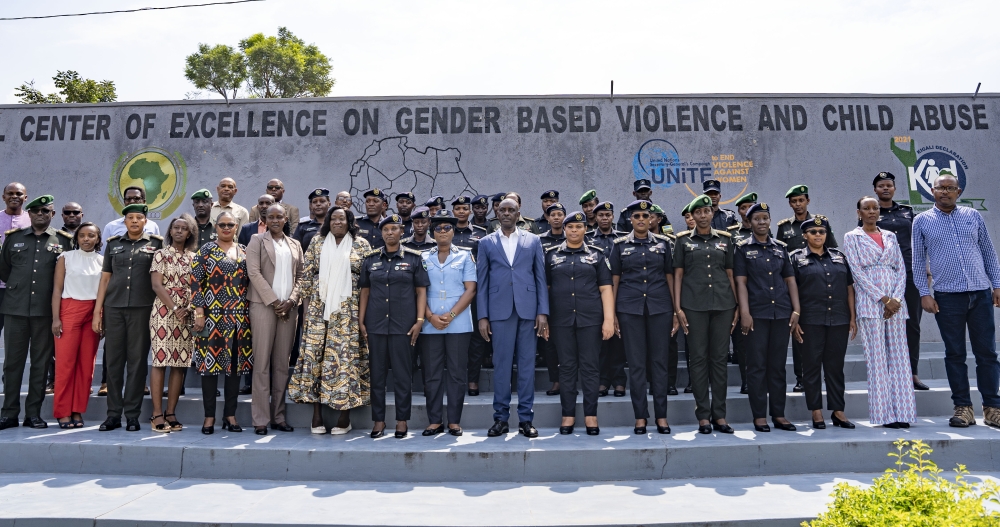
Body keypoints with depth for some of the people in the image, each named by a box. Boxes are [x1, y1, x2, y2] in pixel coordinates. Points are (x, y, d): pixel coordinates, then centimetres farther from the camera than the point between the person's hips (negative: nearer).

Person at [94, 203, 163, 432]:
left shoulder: (156, 243, 5)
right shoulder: (113, 243, 12)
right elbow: (105, 278, 12)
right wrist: (97, 309, 6)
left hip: (142, 308, -2)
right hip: (113, 307, 3)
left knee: (137, 360, 1)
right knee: (113, 359, 4)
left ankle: (132, 414, 8)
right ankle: (113, 413, 13)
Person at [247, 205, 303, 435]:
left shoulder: (295, 244, 16)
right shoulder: (257, 240, 6)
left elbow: (300, 276, 11)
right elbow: (254, 273, -4)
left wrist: (291, 301, -5)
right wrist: (274, 301, -11)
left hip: (288, 308, 3)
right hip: (263, 306, -3)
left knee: (282, 363, 5)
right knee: (262, 362, -3)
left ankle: (278, 416, 11)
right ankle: (260, 419, 2)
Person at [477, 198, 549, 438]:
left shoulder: (533, 240, 9)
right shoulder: (486, 243, 9)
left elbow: (541, 278, 6)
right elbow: (482, 282, 6)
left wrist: (543, 312, -2)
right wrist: (482, 316, -1)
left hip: (527, 310, 0)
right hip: (499, 311, 0)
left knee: (527, 364, 4)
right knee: (501, 364, 3)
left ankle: (526, 418, 13)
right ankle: (501, 418, 13)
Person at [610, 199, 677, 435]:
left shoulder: (663, 242, 7)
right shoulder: (620, 245, 4)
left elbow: (669, 277, 8)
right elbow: (614, 280, 5)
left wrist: (676, 311, 4)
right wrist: (613, 314, 1)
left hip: (660, 307, 1)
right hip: (630, 308, -1)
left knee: (659, 360, 4)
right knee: (636, 362, 3)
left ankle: (661, 416, 14)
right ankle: (640, 416, 12)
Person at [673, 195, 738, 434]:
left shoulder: (725, 239, 11)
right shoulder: (683, 240, 6)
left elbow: (730, 274, 11)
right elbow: (678, 274, 3)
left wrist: (737, 306, 6)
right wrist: (677, 307, -5)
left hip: (723, 304, 2)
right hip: (694, 305, -2)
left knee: (720, 358, 5)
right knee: (698, 358, 1)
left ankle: (719, 415, 13)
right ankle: (703, 415, 9)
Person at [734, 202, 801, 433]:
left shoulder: (780, 247, 12)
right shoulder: (743, 248, 2)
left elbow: (790, 280, 10)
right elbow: (741, 282, -4)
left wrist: (796, 309, 2)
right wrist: (744, 313, -12)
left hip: (782, 312, 3)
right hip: (757, 313, -3)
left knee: (778, 364, 8)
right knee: (757, 365, 0)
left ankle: (778, 414, 16)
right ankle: (759, 416, 8)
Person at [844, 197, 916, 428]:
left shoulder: (890, 236, 16)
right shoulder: (852, 237, 4)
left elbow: (901, 270, 9)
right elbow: (857, 271, -5)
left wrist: (896, 299, -6)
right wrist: (883, 299, -12)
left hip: (896, 303, 4)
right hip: (870, 302, -4)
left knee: (899, 355, 2)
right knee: (877, 357, -3)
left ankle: (902, 412, 7)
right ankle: (886, 414, 2)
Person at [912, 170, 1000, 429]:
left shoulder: (973, 216, 9)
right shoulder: (922, 221, 4)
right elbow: (918, 261, 3)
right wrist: (924, 293, -3)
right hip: (947, 296, -2)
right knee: (955, 354, 4)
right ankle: (963, 407, 12)